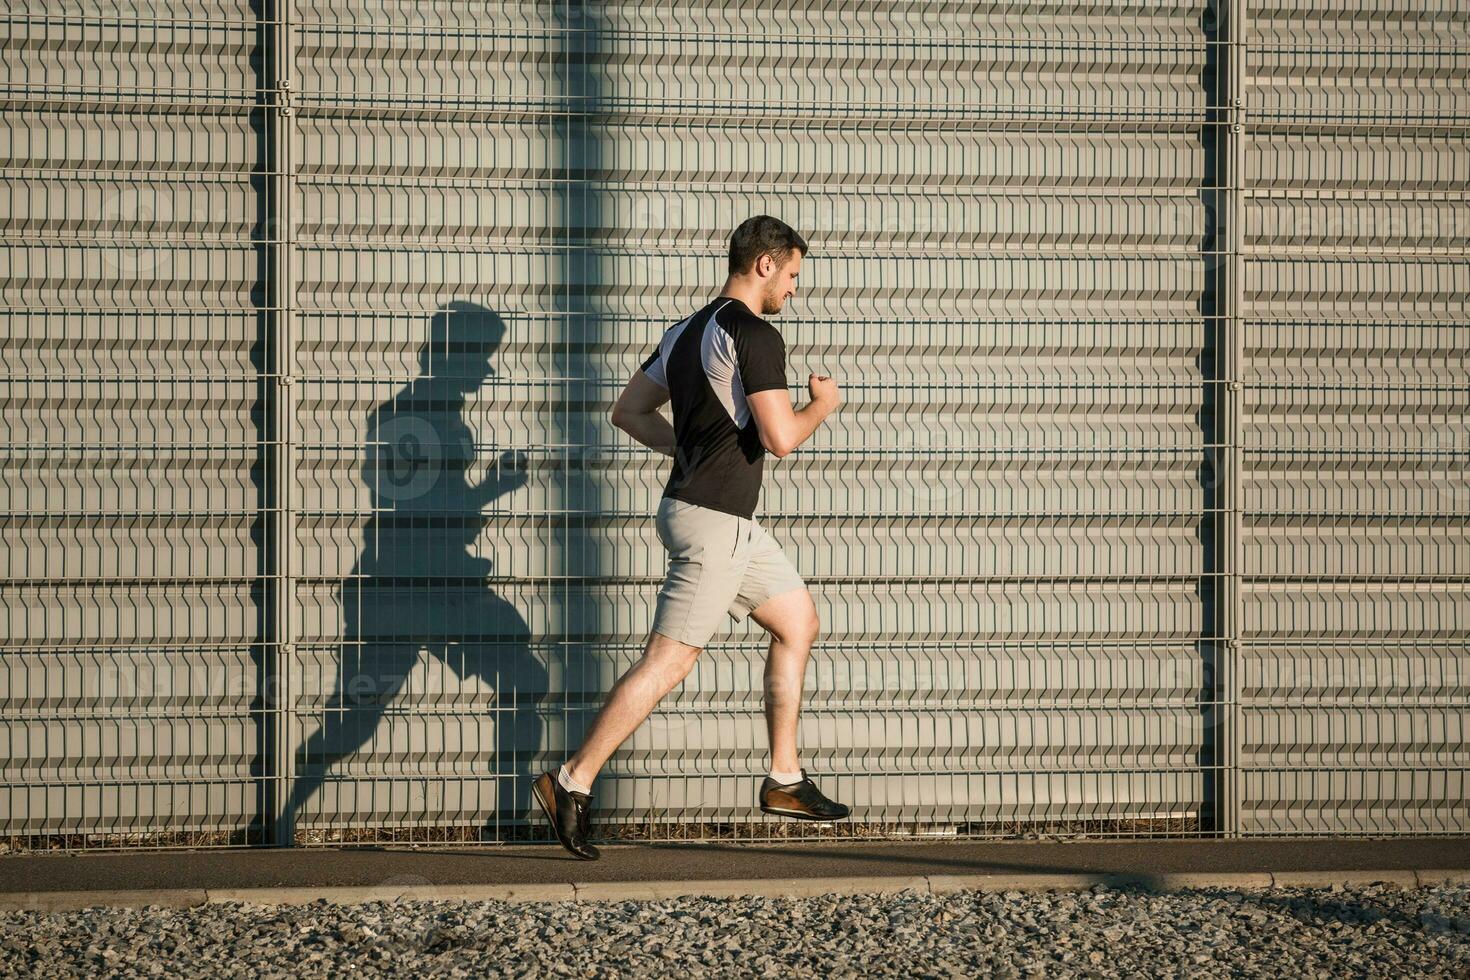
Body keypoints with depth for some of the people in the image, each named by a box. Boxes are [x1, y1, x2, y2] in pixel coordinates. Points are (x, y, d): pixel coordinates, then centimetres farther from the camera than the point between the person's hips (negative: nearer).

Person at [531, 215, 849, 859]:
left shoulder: (686, 331, 13)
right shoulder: (756, 338, -16)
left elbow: (628, 411, 16)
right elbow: (780, 437, -22)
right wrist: (821, 405, -3)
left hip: (732, 522, 10)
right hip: (712, 522, -10)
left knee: (799, 621, 16)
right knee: (667, 662, -7)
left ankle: (784, 780, 19)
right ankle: (573, 783, -4)